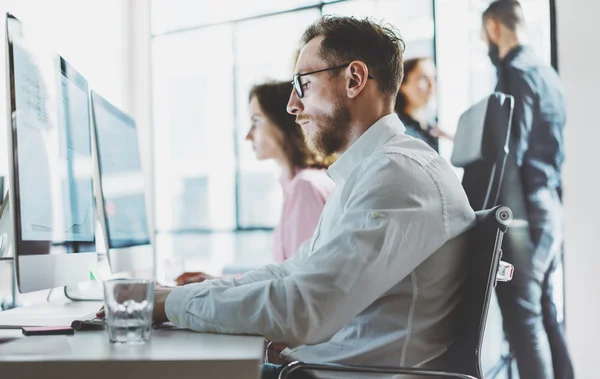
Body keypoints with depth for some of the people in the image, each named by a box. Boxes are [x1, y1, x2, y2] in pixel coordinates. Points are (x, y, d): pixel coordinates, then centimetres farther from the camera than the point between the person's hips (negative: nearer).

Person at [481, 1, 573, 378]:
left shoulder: (516, 72, -11)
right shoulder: (546, 72, 16)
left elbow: (510, 152, -18)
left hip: (524, 208, -9)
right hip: (550, 205, 9)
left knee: (522, 315, -6)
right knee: (545, 311, 13)